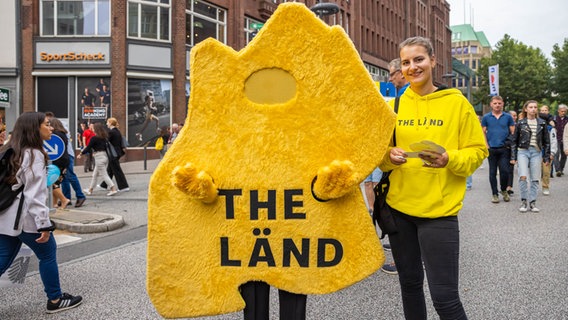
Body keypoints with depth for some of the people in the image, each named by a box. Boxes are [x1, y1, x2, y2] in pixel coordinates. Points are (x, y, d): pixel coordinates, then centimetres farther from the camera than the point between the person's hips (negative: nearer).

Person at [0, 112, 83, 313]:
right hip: (25, 217, -8)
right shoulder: (34, 155, -15)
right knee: (48, 255, 7)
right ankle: (55, 300, 18)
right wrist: (44, 224, -20)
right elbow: (34, 194, -20)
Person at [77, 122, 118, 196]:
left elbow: (88, 148, -7)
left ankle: (113, 189, -11)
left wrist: (81, 154, 4)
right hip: (105, 156, 8)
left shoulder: (94, 138, -12)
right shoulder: (104, 138, 8)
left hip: (99, 157, -8)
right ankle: (90, 190, 27)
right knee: (95, 175, 18)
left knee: (104, 175, -5)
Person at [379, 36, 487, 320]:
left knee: (445, 297, -3)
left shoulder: (456, 103, -4)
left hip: (439, 210, -4)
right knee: (410, 284, 17)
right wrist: (388, 156, -12)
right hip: (398, 206, 4)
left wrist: (449, 159, -21)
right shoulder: (394, 105, 5)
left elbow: (477, 151, -2)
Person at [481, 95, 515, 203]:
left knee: (505, 171, -4)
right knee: (492, 172, 5)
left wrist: (511, 145, -2)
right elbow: (483, 132, 7)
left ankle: (504, 190, 20)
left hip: (504, 149, 0)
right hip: (491, 149, 0)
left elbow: (513, 132, 7)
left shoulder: (508, 117, 5)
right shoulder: (486, 117, 5)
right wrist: (486, 145, -2)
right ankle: (494, 194, 14)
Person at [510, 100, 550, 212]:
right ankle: (524, 201, -2)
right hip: (523, 151, -2)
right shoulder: (520, 123, 4)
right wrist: (513, 157, 2)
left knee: (535, 179, 2)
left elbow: (546, 141, 12)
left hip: (536, 152, 2)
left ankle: (532, 203, 13)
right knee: (523, 177, -16)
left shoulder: (542, 123, 8)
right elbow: (514, 141, 6)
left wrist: (547, 157, 8)